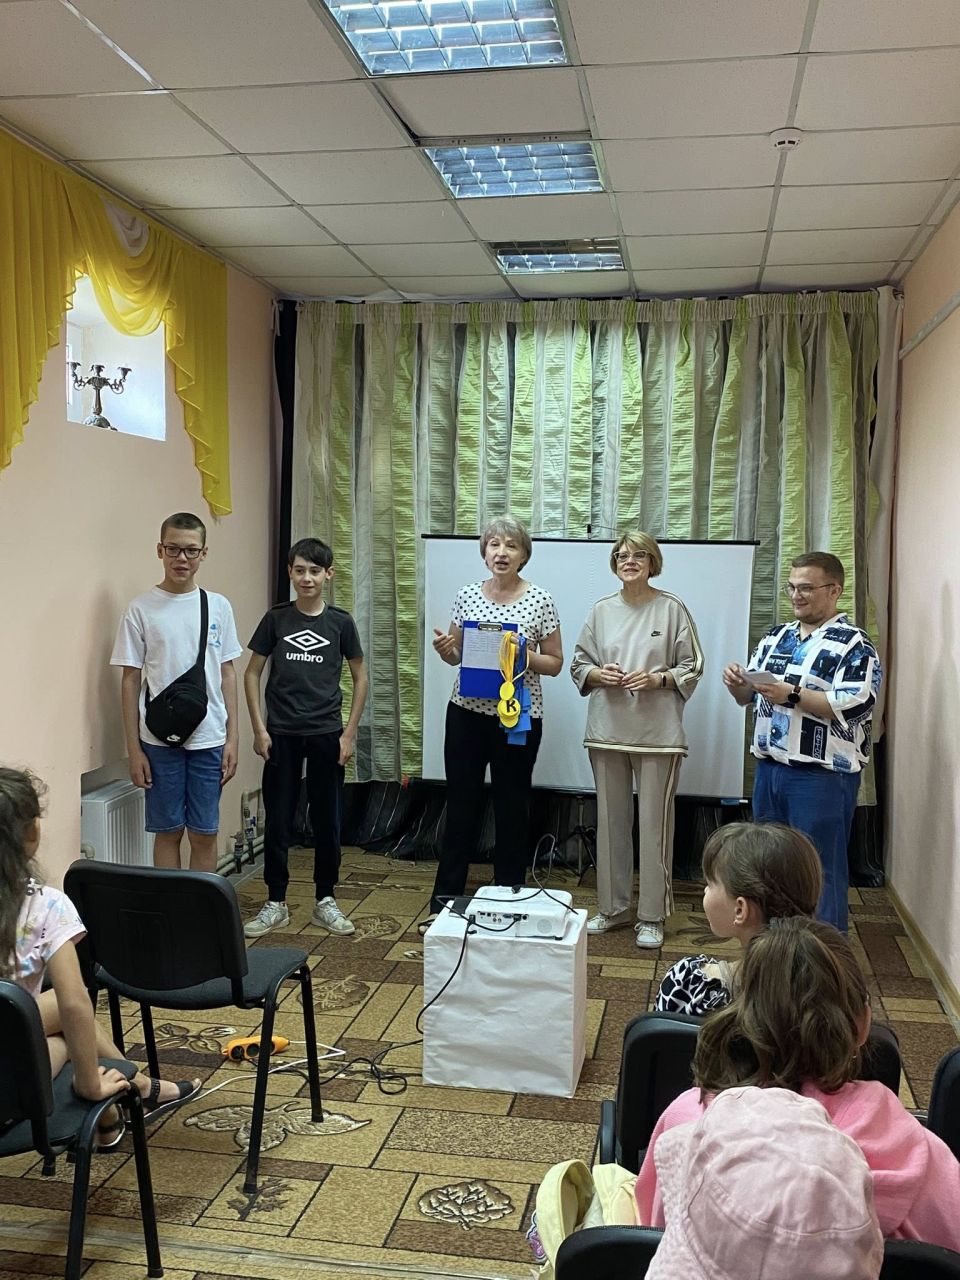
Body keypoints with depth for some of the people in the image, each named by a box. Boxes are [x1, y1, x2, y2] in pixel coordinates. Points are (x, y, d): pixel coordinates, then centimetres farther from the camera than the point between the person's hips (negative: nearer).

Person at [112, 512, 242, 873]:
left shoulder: (218, 606, 3)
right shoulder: (141, 609, -3)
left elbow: (227, 674, 7)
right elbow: (131, 680, -1)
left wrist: (232, 738, 3)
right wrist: (134, 748, -3)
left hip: (209, 738, 2)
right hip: (159, 739, -2)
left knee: (205, 833, 8)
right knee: (168, 831, 8)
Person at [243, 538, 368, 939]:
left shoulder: (341, 622, 0)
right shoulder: (276, 618, 0)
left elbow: (359, 677, 5)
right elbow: (252, 673, 4)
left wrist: (349, 732, -1)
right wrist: (259, 729, -3)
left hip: (326, 735, 0)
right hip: (281, 735, 0)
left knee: (327, 819, 7)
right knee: (277, 820, 4)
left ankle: (325, 901, 20)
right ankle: (275, 904, 16)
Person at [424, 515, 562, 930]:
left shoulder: (539, 601, -4)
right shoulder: (467, 595, 5)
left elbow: (555, 663, 1)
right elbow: (456, 655, 13)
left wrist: (528, 658, -18)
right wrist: (445, 649, -9)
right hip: (467, 713, 2)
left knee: (512, 810, 7)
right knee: (460, 805, 8)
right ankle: (444, 900, 19)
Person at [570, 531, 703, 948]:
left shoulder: (671, 609, -2)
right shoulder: (601, 610, 7)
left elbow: (692, 668, 0)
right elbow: (578, 664, 12)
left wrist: (657, 679, -15)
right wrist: (597, 674, -8)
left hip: (658, 733, -3)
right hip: (608, 730, 3)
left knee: (654, 824, 1)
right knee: (611, 822, 12)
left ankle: (652, 916, 13)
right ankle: (612, 908, 25)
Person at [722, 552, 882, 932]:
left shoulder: (854, 645, -8)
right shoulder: (776, 636, 13)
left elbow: (854, 707, -20)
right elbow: (749, 696, 18)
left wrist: (791, 695, -24)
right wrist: (737, 683, -5)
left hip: (822, 776, -7)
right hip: (770, 767, 7)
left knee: (820, 871, 2)